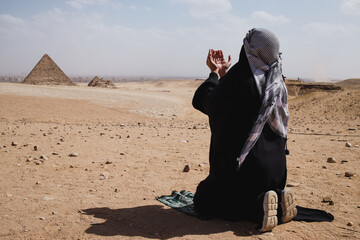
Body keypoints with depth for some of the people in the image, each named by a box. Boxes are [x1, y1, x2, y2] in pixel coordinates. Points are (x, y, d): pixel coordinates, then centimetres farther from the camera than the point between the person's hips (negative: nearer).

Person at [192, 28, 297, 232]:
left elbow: (207, 104, -4)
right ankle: (278, 198, 2)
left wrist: (215, 74, 9)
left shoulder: (237, 78, -19)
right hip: (275, 166, 7)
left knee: (204, 200, 10)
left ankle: (259, 205, -12)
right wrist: (224, 74, 20)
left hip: (244, 164, -7)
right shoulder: (277, 83, 3)